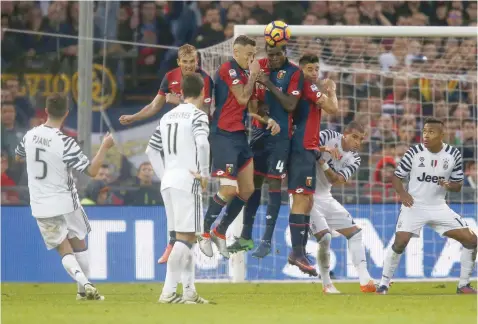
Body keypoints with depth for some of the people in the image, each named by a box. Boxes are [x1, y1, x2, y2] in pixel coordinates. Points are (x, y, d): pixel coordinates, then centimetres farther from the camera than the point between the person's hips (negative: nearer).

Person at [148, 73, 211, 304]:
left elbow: (152, 151, 19)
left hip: (168, 182, 8)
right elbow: (202, 143, -23)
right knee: (185, 237, -8)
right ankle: (168, 292, -15)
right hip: (187, 181, -8)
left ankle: (189, 291, 12)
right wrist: (204, 174, -13)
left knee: (185, 238, 13)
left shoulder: (167, 117, 16)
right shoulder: (197, 115, -6)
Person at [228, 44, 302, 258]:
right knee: (253, 182, 9)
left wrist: (270, 85, -21)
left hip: (280, 135, -5)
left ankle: (267, 241, -3)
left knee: (274, 183, -5)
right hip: (259, 132, 5)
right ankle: (246, 237, 17)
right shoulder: (259, 66, 6)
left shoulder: (294, 73, -8)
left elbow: (290, 105, -16)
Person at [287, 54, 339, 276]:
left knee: (307, 201, 15)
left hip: (306, 148, 10)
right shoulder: (308, 87, -10)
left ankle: (298, 251, 21)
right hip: (304, 148, -10)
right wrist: (331, 90, 4)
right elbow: (333, 109, -14)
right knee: (302, 199, -13)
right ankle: (298, 253, -18)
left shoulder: (305, 88, 18)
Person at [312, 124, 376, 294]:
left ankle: (365, 281, 1)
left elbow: (337, 180, -12)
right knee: (324, 236, -20)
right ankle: (326, 284, -4)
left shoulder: (354, 160, 2)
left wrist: (324, 164, -29)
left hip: (325, 197, 8)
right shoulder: (329, 137, -13)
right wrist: (324, 149, -39)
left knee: (355, 232, 3)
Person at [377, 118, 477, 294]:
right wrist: (402, 193, -20)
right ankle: (383, 285, -6)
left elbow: (458, 185, 6)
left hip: (439, 207, 3)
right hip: (414, 205, -3)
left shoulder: (453, 154, -3)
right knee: (400, 242, -21)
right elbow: (397, 176, -1)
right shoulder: (414, 152, -9)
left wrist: (449, 185, -18)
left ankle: (464, 285, 8)